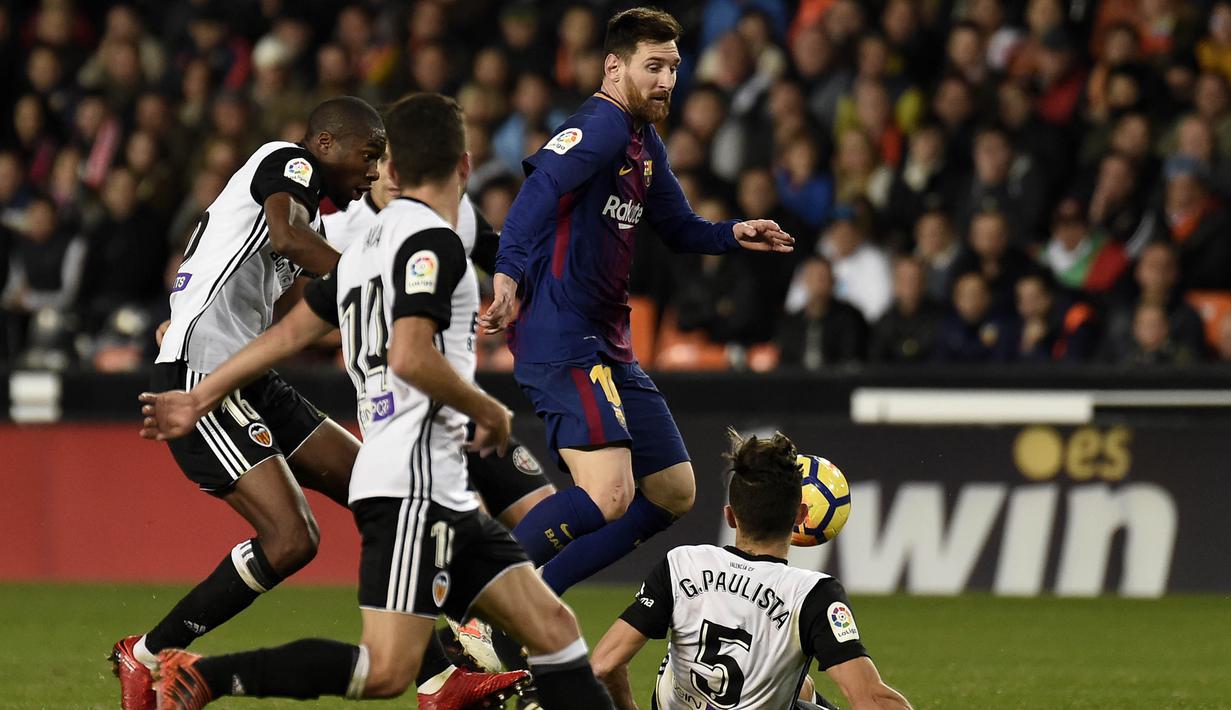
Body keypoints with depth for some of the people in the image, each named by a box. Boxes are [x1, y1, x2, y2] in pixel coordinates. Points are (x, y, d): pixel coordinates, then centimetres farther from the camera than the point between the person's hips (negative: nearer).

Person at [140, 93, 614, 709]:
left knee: (552, 627, 6)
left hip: (444, 496, 10)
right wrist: (489, 412, -7)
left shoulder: (367, 247, 18)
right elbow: (410, 356, -21)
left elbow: (291, 330, 21)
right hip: (412, 484, -10)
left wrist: (202, 397, 30)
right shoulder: (433, 241, -9)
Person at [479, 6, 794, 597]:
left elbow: (680, 230, 31)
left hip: (607, 345, 11)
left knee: (674, 493, 13)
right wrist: (508, 274, -45)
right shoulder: (603, 124, -12)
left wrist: (734, 235, 10)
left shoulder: (646, 145, 18)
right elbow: (540, 188, -30)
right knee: (608, 496, -24)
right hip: (560, 339, -11)